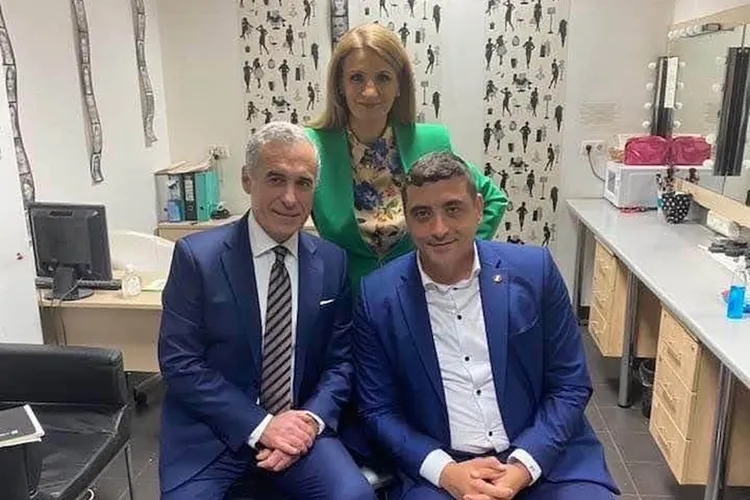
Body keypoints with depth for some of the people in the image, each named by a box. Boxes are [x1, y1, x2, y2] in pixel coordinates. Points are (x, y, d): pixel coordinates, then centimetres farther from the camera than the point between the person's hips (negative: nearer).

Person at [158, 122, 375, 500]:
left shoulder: (332, 261, 0)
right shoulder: (197, 255, -8)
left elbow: (340, 360, 5)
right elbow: (180, 363, -9)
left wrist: (312, 419, -12)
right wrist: (259, 426, -16)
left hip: (297, 425, 2)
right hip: (210, 431, -1)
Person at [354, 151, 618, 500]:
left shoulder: (534, 270, -4)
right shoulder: (377, 296, -5)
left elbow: (570, 386, 0)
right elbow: (378, 410, 0)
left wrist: (523, 466, -12)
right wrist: (445, 470, -13)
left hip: (543, 460, 1)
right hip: (438, 469, 0)